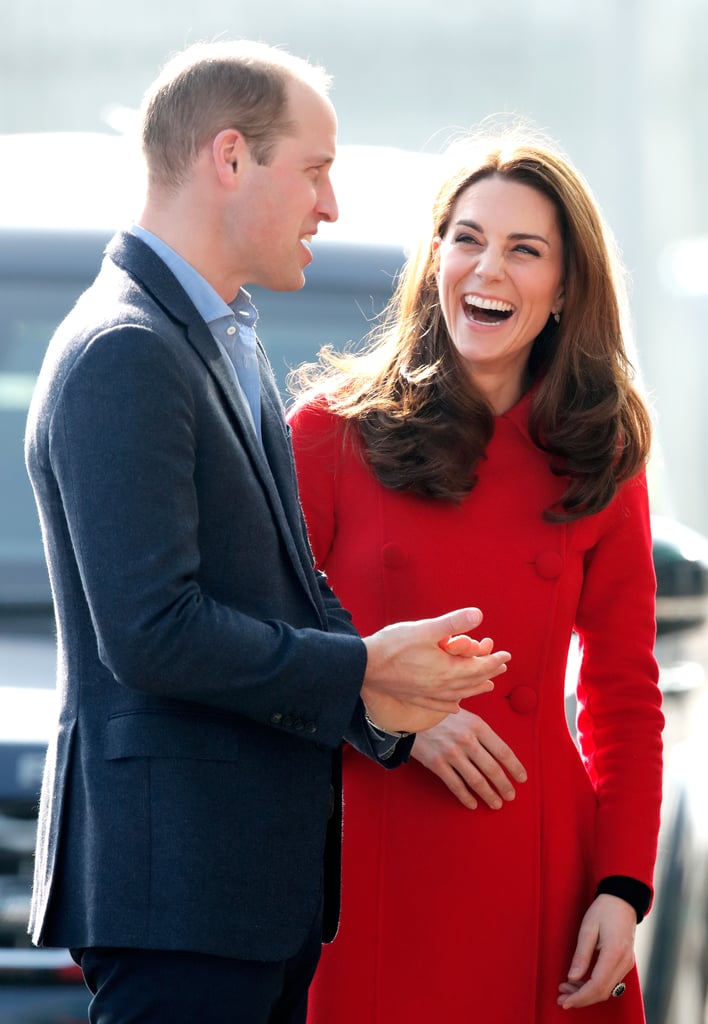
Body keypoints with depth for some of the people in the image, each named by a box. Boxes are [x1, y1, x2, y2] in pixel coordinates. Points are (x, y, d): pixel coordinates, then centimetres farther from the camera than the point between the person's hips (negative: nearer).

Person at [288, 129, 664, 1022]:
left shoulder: (599, 461, 8)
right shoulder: (334, 429, 2)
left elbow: (624, 694, 10)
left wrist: (623, 889, 0)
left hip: (538, 878, 2)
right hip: (369, 872, -2)